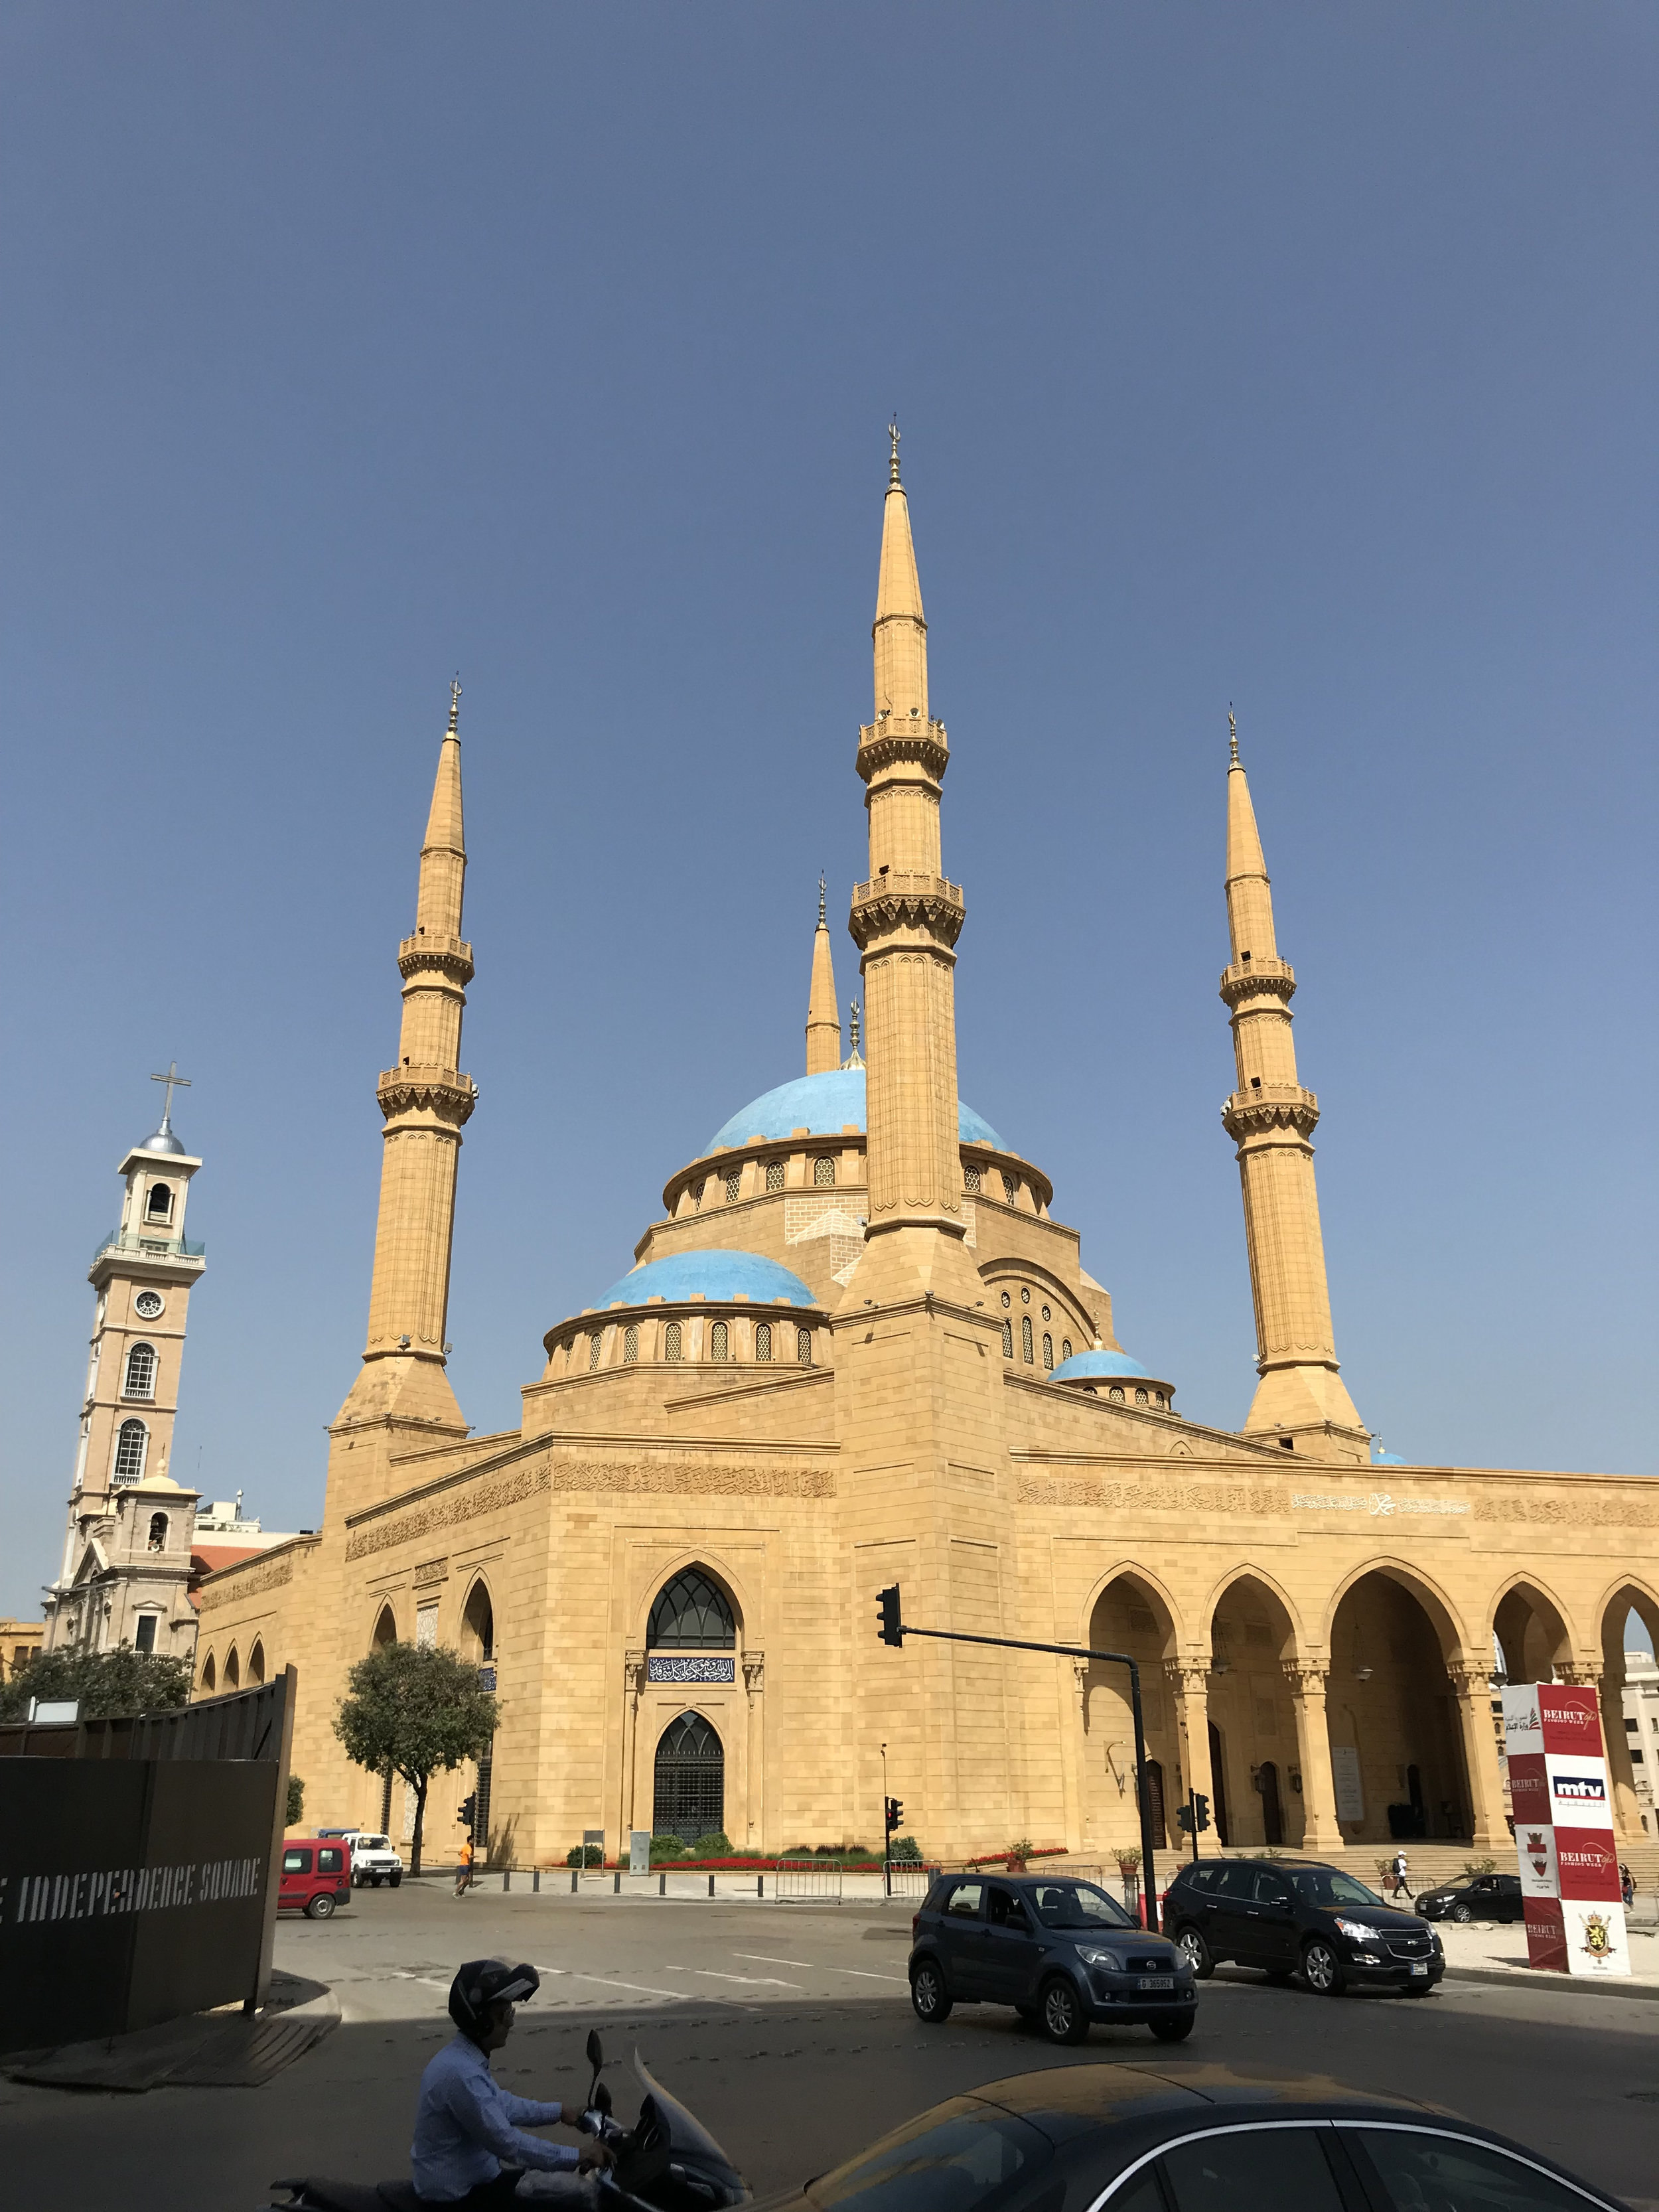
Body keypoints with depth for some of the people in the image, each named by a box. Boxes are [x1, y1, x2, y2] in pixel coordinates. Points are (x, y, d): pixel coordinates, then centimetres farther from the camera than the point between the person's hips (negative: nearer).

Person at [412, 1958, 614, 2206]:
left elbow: (502, 2105, 21)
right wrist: (577, 2156, -25)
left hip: (471, 2179, 10)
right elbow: (508, 2143, -29)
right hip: (459, 2195, -10)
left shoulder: (466, 2058, 6)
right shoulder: (461, 2073, -28)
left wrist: (560, 2112, 19)